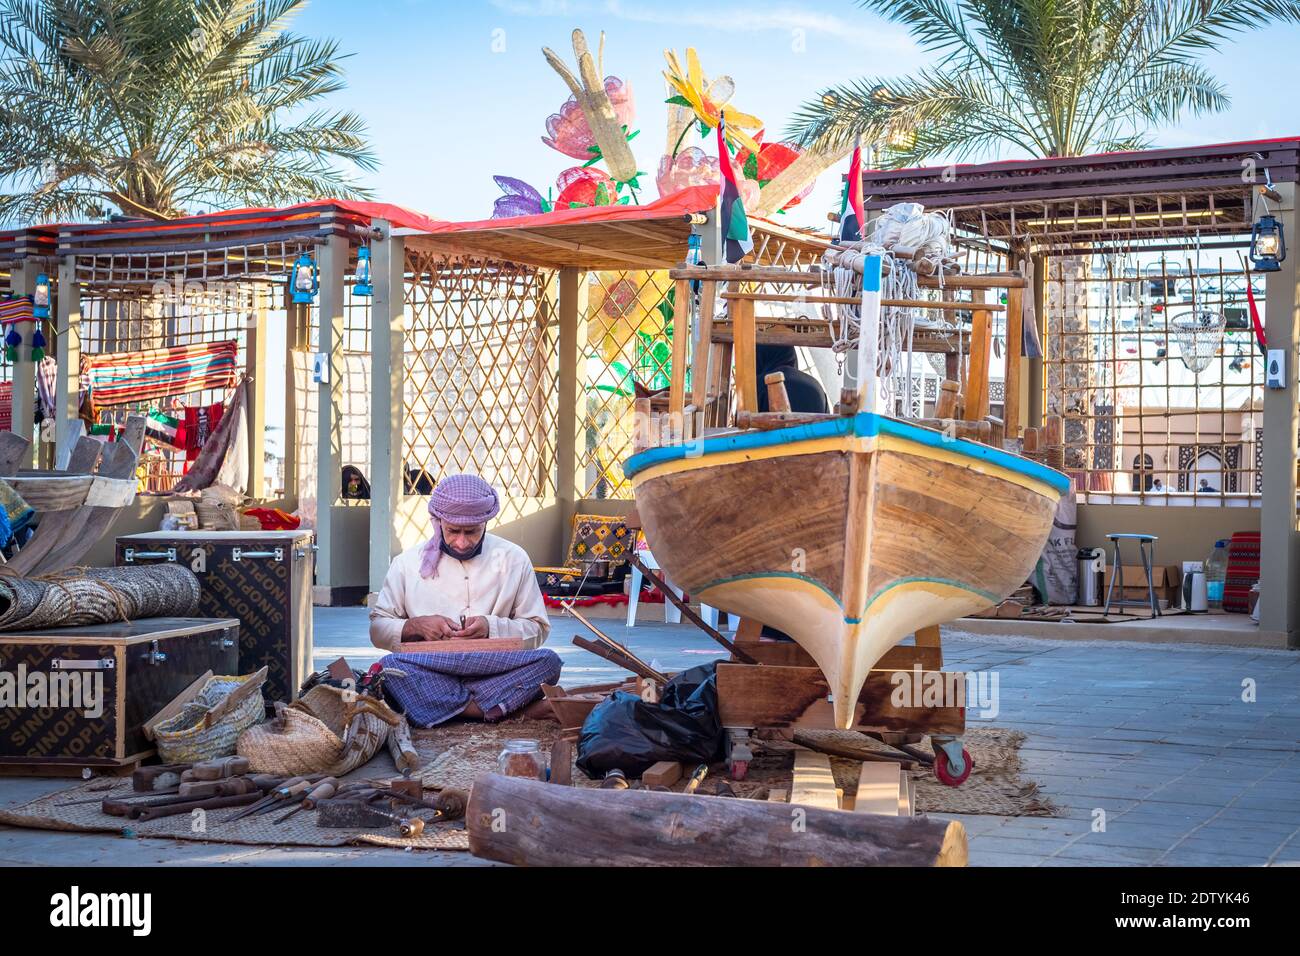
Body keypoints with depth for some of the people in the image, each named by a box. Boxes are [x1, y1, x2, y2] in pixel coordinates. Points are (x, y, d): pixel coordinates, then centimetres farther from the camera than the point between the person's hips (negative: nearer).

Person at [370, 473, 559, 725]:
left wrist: (492, 627, -10)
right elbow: (377, 629, 9)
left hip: (493, 673, 1)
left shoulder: (513, 559, 7)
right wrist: (415, 626, -12)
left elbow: (538, 629, 8)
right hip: (429, 676, 0)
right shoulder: (408, 562, 7)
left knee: (548, 661, -30)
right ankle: (492, 708, -33)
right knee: (390, 666, -34)